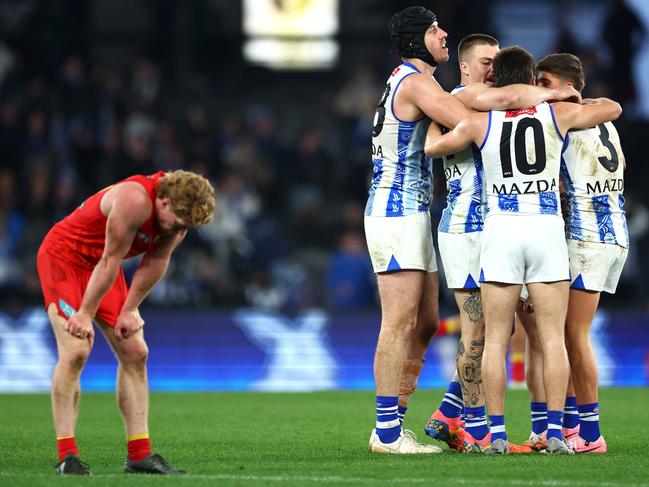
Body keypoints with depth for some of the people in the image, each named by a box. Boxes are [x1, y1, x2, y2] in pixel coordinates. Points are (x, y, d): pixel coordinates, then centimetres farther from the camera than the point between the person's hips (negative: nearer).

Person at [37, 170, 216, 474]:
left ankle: (139, 455, 5)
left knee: (135, 353, 2)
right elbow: (110, 261, -27)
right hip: (62, 256, -8)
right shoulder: (135, 201, -33)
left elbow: (156, 263, 1)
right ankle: (66, 456, -21)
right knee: (75, 350, -21)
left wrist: (129, 311, -1)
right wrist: (85, 315, -20)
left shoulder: (178, 212, -8)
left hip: (98, 264, 8)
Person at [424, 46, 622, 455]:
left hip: (501, 229, 0)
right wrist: (576, 99, 39)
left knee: (496, 339, 5)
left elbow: (433, 146, 19)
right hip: (548, 227, 0)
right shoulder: (558, 115, 4)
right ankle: (555, 432, -3)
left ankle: (497, 432, 0)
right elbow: (613, 108, 21)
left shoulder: (480, 121, 3)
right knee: (553, 337, 3)